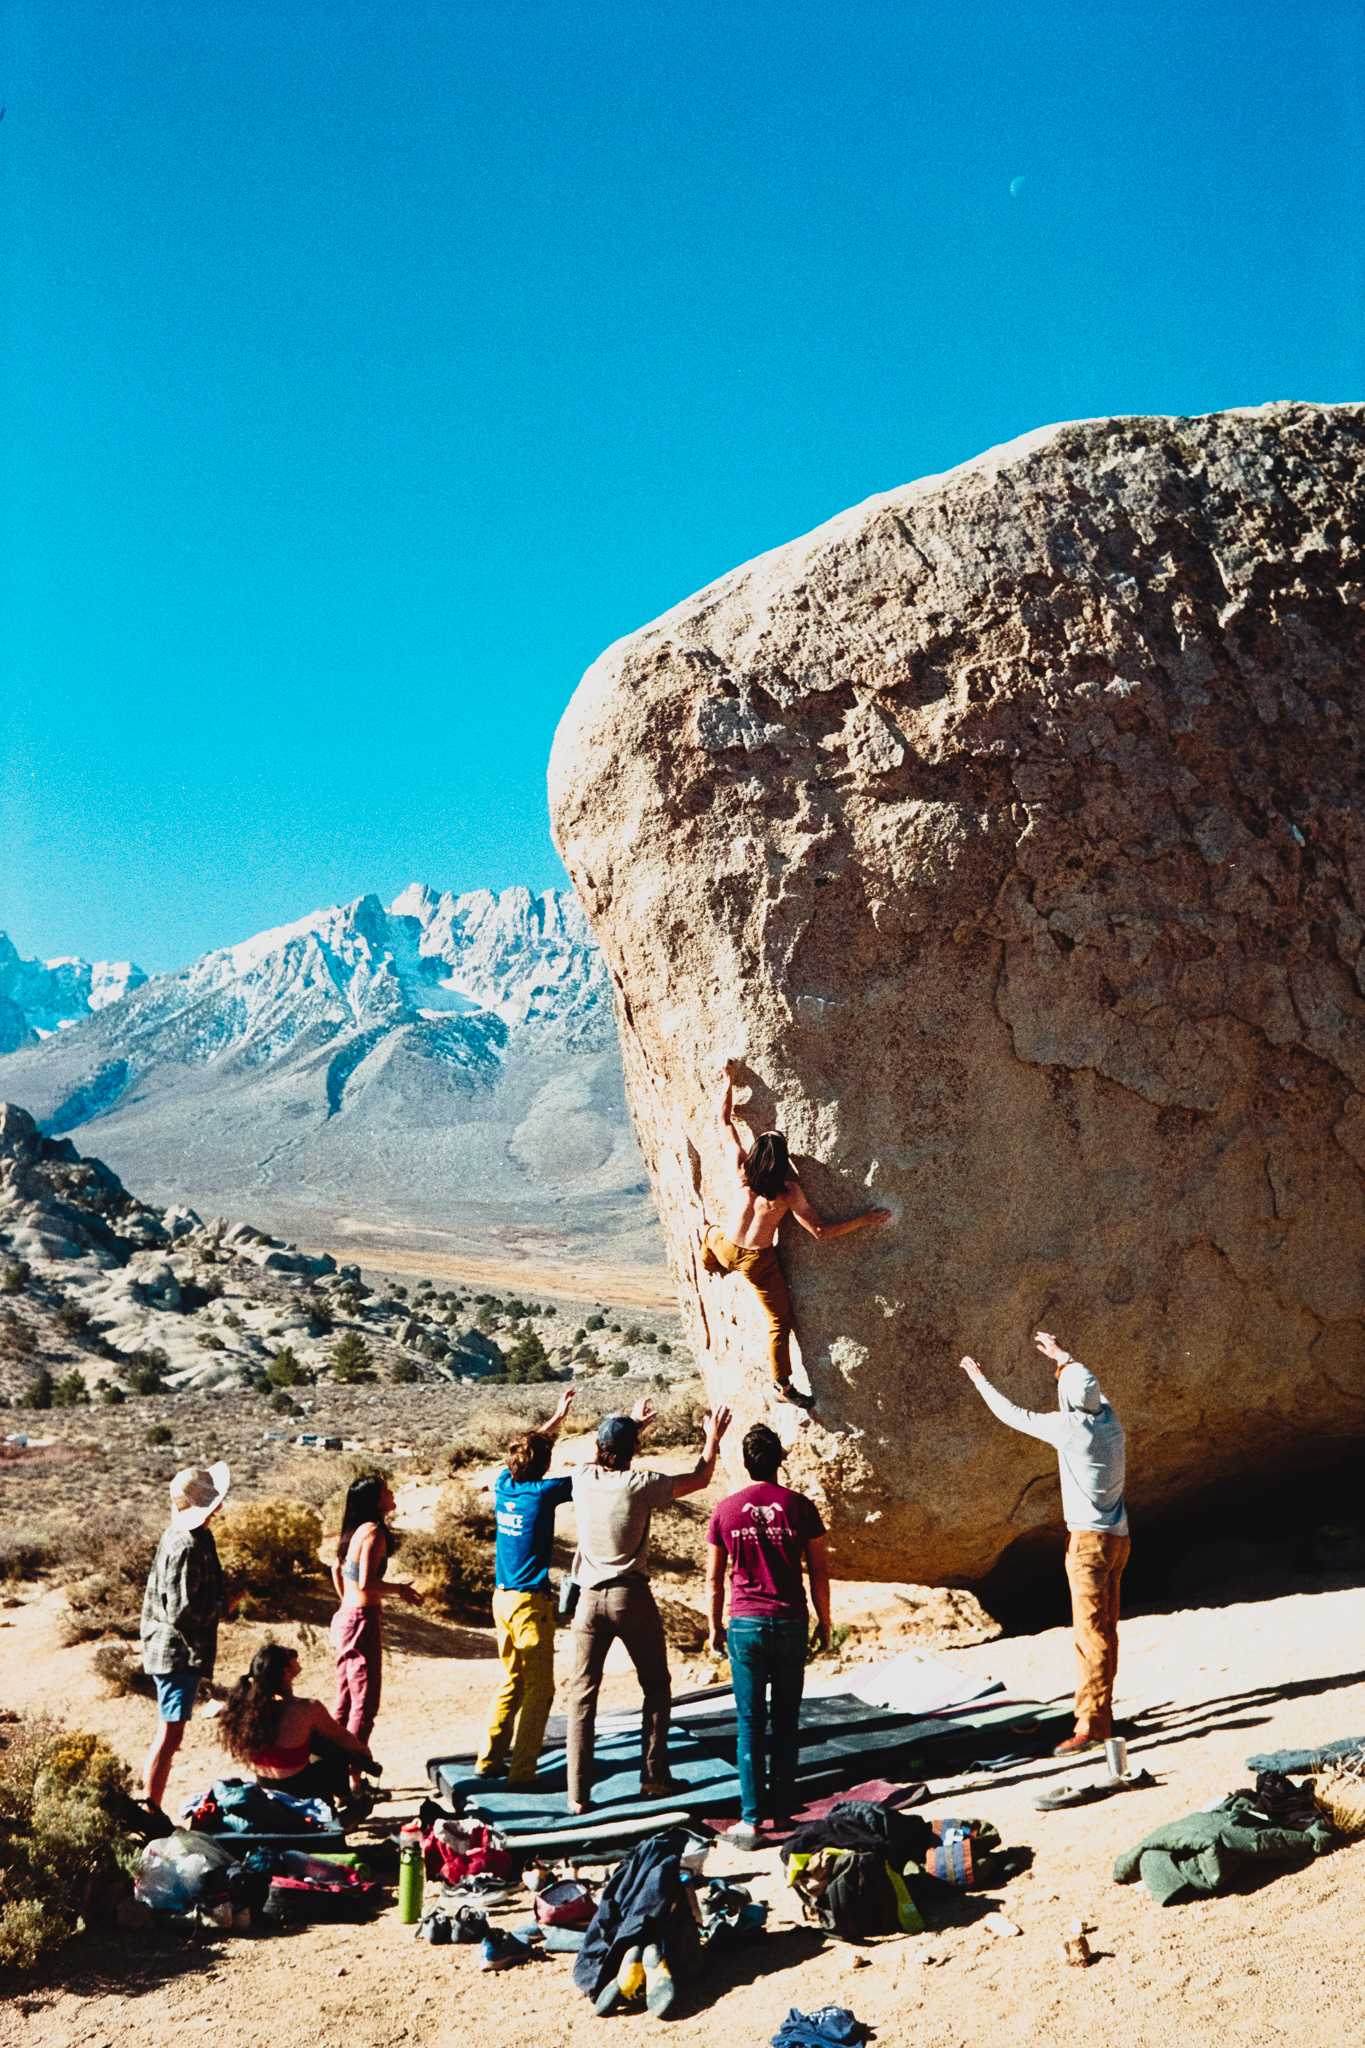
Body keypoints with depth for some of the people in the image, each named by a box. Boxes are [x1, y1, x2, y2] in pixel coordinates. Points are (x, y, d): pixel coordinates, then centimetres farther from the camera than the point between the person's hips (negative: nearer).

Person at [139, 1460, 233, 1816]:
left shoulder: (176, 1534, 7)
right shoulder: (188, 1547, -24)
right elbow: (182, 1612, -26)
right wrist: (219, 1608, -11)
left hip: (165, 1650, 10)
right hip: (179, 1652, -10)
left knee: (167, 1733, 19)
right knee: (170, 1735, -3)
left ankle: (150, 1809, 28)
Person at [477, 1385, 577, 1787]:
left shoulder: (503, 1486, 1)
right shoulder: (542, 1493, -16)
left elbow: (524, 1448, 22)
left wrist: (556, 1418, 29)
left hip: (503, 1597, 7)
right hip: (530, 1601, -7)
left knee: (511, 1682, 18)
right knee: (539, 1689, 1)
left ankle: (490, 1760, 21)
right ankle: (522, 1770, 0)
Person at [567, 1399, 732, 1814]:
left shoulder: (583, 1479, -2)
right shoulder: (640, 1485, -12)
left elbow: (605, 1457, 24)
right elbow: (699, 1479, 2)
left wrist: (632, 1425, 37)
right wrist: (712, 1438, 18)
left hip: (590, 1598, 3)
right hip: (631, 1597, -3)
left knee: (582, 1695, 6)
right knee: (655, 1689, 16)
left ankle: (578, 1795, 5)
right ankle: (654, 1778, 18)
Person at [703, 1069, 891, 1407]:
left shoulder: (741, 1169, -17)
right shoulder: (788, 1191, -23)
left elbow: (725, 1122, -5)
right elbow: (819, 1232, -22)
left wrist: (728, 1083, 5)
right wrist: (863, 1221, -17)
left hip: (727, 1250, 4)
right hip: (758, 1262, -3)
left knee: (710, 1234, 40)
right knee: (780, 1321, 11)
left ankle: (710, 1266, 72)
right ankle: (782, 1386, 15)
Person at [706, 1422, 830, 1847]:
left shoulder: (726, 1510, -2)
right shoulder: (800, 1506, -4)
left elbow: (714, 1578, 2)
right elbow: (818, 1573, 0)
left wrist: (715, 1628, 13)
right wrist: (824, 1621, 12)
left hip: (745, 1624, 0)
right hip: (791, 1622, 1)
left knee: (750, 1724, 5)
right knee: (785, 1721, 13)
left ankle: (750, 1821, 4)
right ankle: (782, 1808, 20)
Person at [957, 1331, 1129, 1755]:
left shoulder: (1069, 1427, -17)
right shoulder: (1109, 1420, 2)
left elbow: (1014, 1415, -6)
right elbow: (1089, 1385, 24)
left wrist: (980, 1381, 7)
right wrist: (1061, 1356, 38)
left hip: (1089, 1540, -8)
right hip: (1117, 1537, 8)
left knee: (1091, 1632, -7)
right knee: (1106, 1629, 15)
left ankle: (1091, 1724, -7)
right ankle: (1100, 1711, 24)